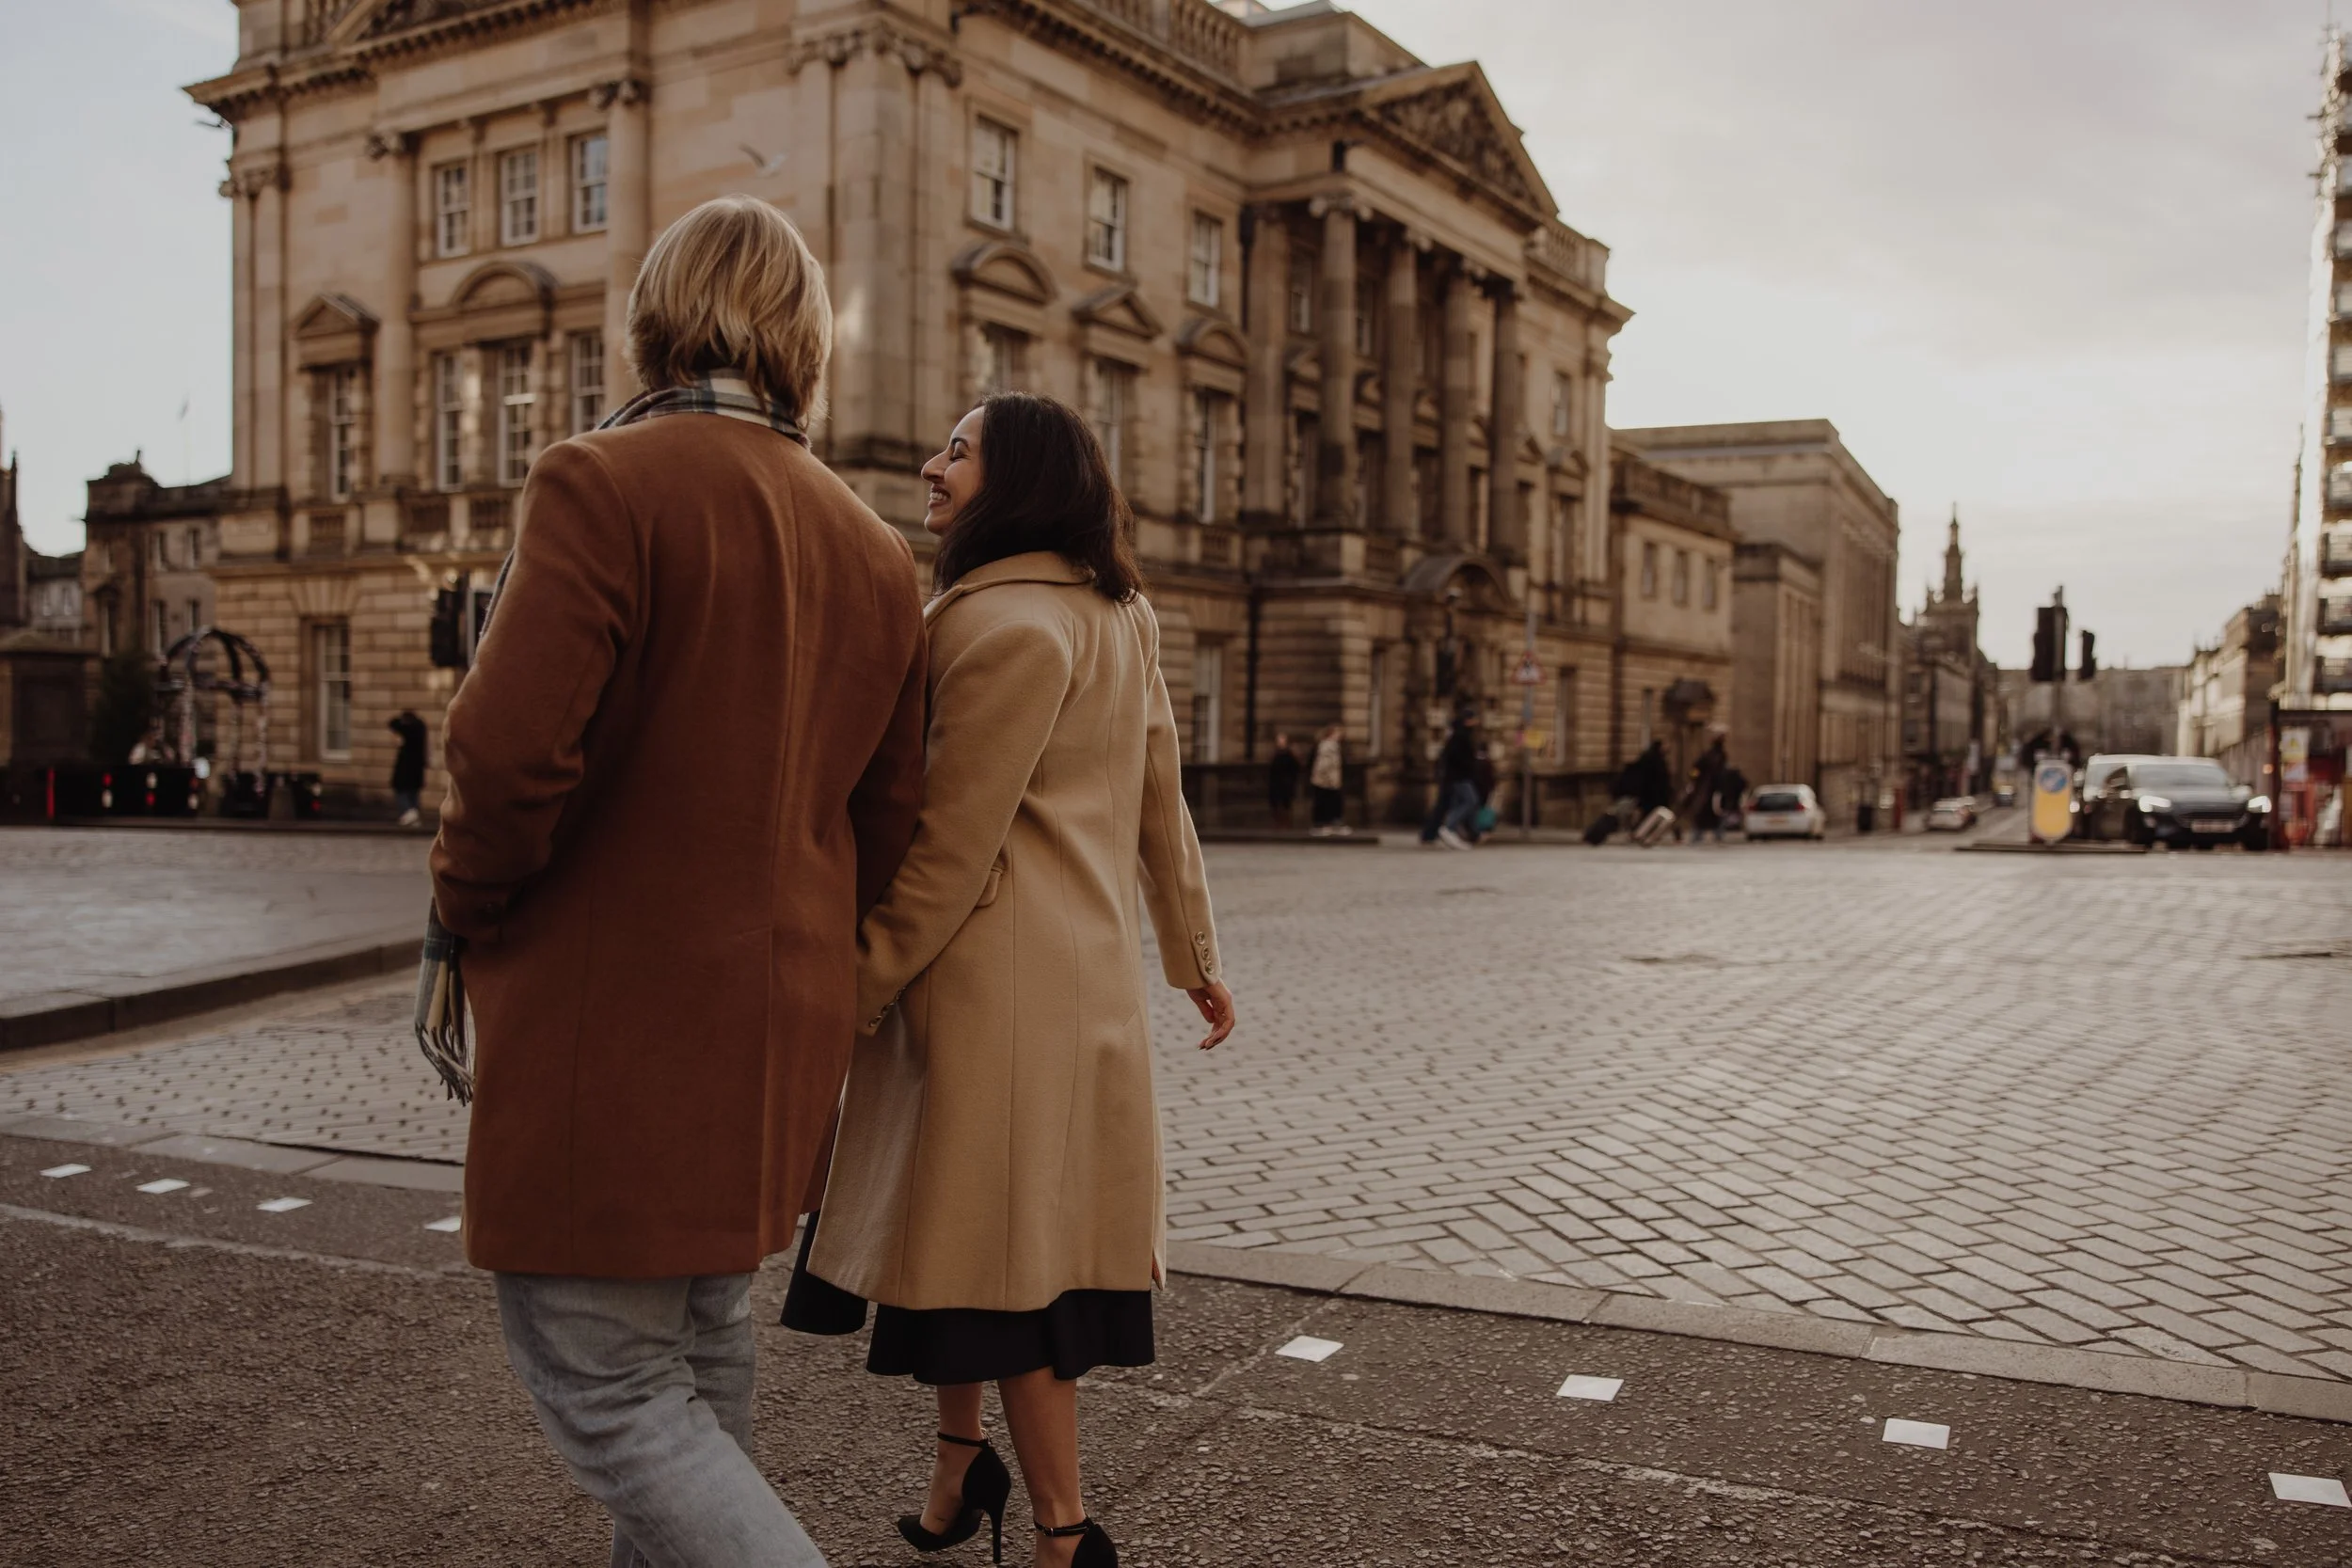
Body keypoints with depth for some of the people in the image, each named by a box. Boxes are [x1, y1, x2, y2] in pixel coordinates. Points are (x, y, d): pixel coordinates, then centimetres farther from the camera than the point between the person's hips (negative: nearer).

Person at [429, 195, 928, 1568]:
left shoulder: (605, 483, -13)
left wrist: (471, 904, -4)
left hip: (612, 1017, -7)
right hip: (783, 1019, 8)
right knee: (703, 1327, 23)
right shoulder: (876, 549, 8)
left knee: (606, 1387, 1)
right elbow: (889, 823, 9)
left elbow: (511, 749, -23)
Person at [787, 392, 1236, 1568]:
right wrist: (1192, 955, 23)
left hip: (995, 983, -9)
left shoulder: (1006, 625, -17)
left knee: (1001, 1258, 1)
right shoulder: (1118, 614, 12)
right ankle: (961, 1460, 35)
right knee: (965, 1235, 20)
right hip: (1084, 972, 9)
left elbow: (953, 845, -19)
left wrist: (859, 988, -13)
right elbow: (1160, 800, 17)